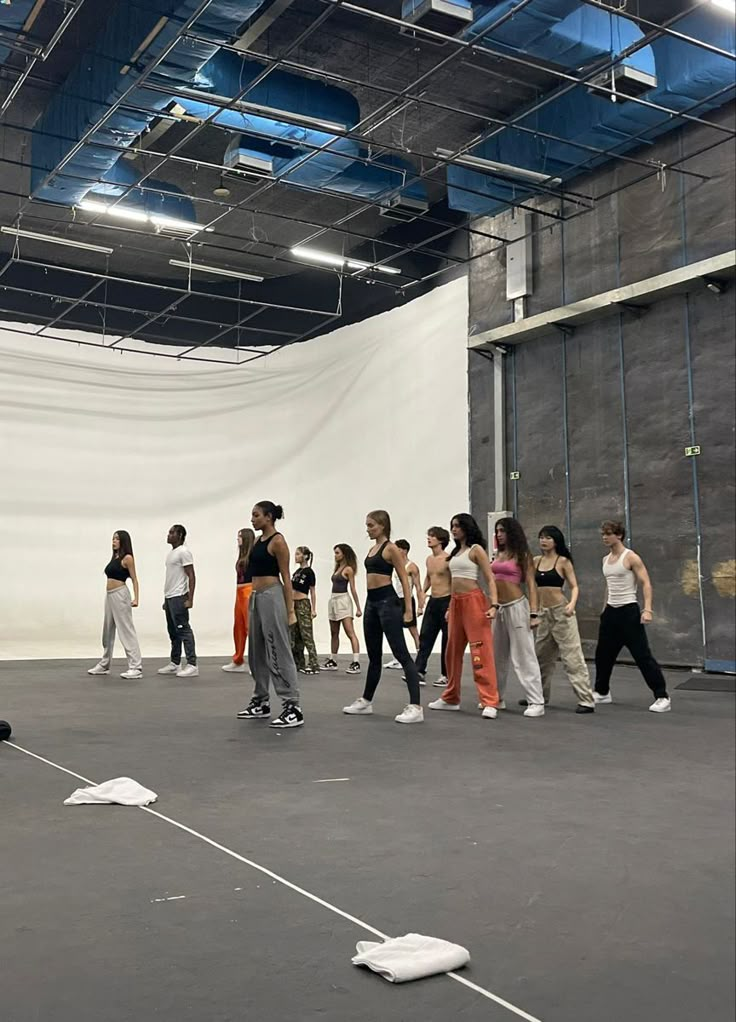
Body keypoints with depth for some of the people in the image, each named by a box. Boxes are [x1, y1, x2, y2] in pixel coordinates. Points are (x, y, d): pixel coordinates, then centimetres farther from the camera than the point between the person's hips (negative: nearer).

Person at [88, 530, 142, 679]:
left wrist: (135, 598, -21)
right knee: (108, 631, 15)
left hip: (120, 595, -9)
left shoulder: (127, 558, -8)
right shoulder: (114, 557, 16)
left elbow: (134, 579, -11)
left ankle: (136, 668, -10)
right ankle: (104, 665, 26)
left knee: (127, 630, -10)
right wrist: (110, 596, 20)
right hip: (110, 596, 9)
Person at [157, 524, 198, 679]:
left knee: (183, 630, -9)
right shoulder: (171, 553, 18)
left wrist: (190, 599, -21)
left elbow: (191, 576, -15)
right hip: (169, 597, 9)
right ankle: (174, 664, 20)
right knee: (173, 631, 13)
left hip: (178, 597, -9)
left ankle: (192, 665, -8)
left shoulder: (183, 552, -10)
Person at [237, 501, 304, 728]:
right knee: (257, 653, 14)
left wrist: (290, 610, -15)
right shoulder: (259, 541, 15)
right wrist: (253, 598, 22)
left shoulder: (277, 541, -10)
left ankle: (293, 708, -9)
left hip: (272, 597, -10)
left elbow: (286, 578, -12)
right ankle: (261, 703, 24)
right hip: (256, 598, 10)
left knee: (279, 653, -10)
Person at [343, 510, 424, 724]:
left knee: (401, 654, -11)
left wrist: (408, 609, -14)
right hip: (371, 602, 9)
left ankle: (415, 707, -13)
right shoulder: (372, 549, 15)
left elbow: (404, 579, -10)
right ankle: (366, 701, 28)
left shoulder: (391, 548, -8)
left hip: (387, 601, -9)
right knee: (374, 656, 18)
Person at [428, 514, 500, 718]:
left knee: (481, 651, -10)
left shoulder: (476, 550, -5)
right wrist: (450, 608, 18)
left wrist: (494, 604, -22)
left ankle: (490, 703, -11)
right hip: (456, 603, 8)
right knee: (453, 651, 13)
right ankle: (450, 698, 25)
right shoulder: (455, 552, 16)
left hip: (474, 601, -8)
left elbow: (490, 579, -10)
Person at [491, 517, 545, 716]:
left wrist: (534, 613, -16)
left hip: (516, 607, -7)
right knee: (497, 655, 14)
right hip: (498, 608, 7)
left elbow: (531, 585, -8)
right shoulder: (499, 555, 13)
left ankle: (536, 702, -5)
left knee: (524, 655, -7)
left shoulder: (522, 555, -4)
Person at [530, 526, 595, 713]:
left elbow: (574, 586, -9)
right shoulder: (536, 561, 9)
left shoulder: (563, 561, -5)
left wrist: (572, 603, -25)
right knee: (541, 657, 16)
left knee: (572, 657, -9)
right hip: (543, 613, 6)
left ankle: (586, 701, -7)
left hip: (561, 612, -6)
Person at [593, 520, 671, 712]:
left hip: (629, 611, -8)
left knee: (642, 654, -10)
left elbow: (646, 584, -15)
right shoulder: (605, 559, 11)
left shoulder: (631, 557, -11)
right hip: (611, 611, 8)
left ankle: (662, 697, -6)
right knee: (603, 653, 14)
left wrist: (647, 609, -26)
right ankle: (602, 692, 29)